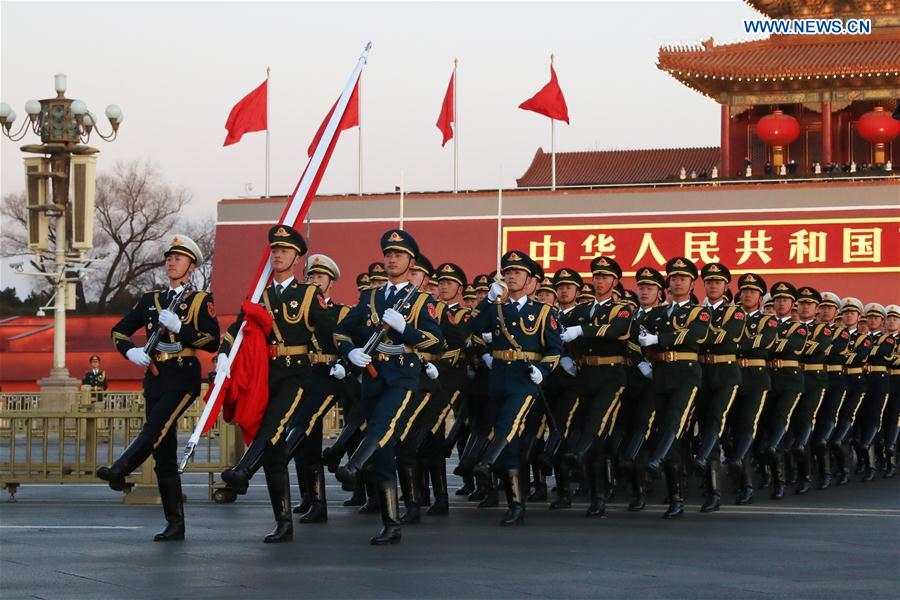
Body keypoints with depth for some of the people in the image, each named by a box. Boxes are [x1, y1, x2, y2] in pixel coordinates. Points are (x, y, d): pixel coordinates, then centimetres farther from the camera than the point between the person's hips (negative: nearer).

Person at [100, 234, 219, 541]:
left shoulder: (201, 300, 4)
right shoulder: (150, 300, 17)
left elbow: (213, 342, -7)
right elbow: (119, 331, 19)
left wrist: (178, 327, -16)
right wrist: (131, 351, -1)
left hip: (183, 377, -5)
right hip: (155, 378, 5)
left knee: (156, 427, -31)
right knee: (163, 452, 2)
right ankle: (175, 524, 4)